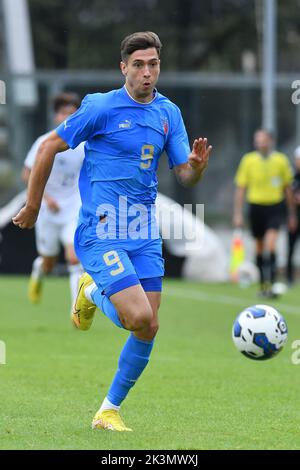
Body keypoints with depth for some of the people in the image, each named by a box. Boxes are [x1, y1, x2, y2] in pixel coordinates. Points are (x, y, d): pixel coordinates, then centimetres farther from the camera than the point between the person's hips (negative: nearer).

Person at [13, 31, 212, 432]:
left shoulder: (169, 113, 7)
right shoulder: (101, 108, -10)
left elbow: (185, 176, 8)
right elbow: (49, 148, -2)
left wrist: (197, 167, -17)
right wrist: (32, 208, 2)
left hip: (145, 234, 6)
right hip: (102, 233, -6)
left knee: (149, 329, 2)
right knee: (139, 318, -19)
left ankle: (109, 411, 18)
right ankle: (92, 293, 14)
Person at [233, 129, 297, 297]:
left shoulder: (281, 160, 0)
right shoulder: (248, 160, -1)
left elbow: (287, 188, 10)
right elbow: (241, 188, 3)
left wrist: (292, 214, 14)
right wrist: (238, 214, -3)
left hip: (276, 207, -1)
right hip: (256, 206, 1)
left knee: (270, 244, -18)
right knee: (260, 247, 9)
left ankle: (269, 284, -21)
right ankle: (263, 284, 23)